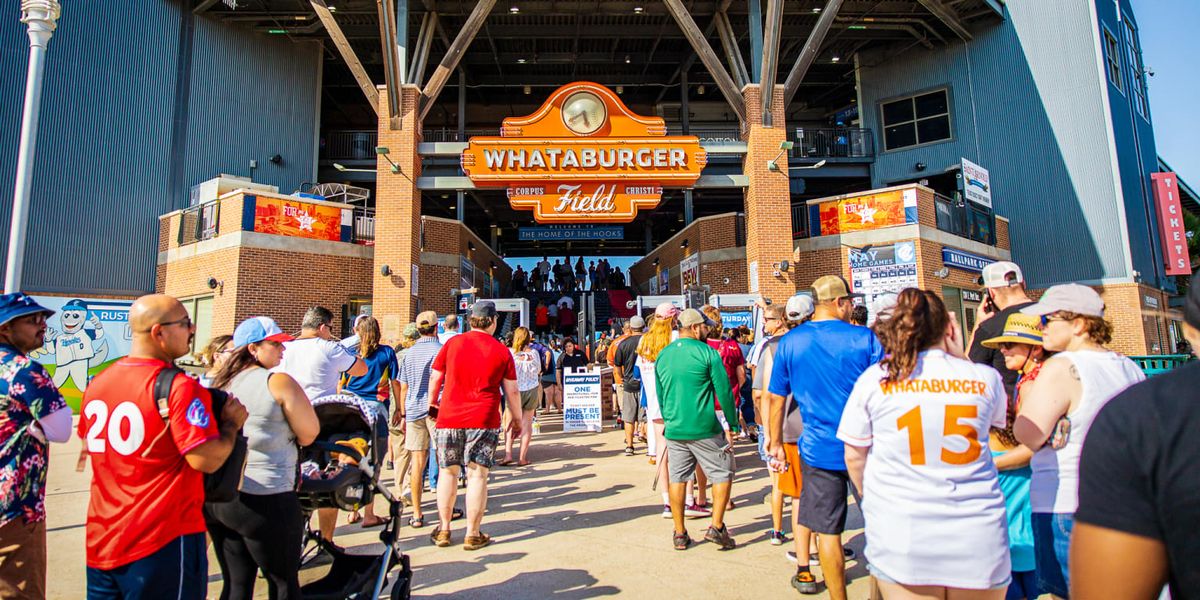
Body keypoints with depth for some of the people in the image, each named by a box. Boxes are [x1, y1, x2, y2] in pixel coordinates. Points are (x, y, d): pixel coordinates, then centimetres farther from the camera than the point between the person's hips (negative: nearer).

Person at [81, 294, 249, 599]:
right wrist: (231, 422, -8)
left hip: (100, 541, 7)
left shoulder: (97, 382, 4)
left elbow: (90, 444, 21)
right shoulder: (180, 387, -20)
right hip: (163, 542, -7)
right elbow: (206, 459, -25)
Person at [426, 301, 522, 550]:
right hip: (484, 420, -2)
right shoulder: (502, 351, 0)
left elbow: (434, 378, 7)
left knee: (448, 472, 14)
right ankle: (472, 534, 10)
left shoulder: (453, 343, 2)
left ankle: (443, 529, 24)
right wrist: (517, 420, 15)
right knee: (477, 475, 3)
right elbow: (512, 391, 3)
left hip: (449, 418, 2)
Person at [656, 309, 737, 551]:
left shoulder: (662, 355, 8)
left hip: (674, 430, 5)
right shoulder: (707, 352, -8)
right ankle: (716, 527, 9)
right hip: (704, 429, -5)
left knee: (677, 478, 12)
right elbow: (724, 391, -8)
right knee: (722, 474, 11)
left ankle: (680, 534, 18)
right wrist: (733, 422, 2)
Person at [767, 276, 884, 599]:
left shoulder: (789, 342, -2)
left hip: (818, 447, 1)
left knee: (827, 529, 11)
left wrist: (776, 442, 12)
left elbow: (776, 397, 2)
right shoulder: (865, 338, -8)